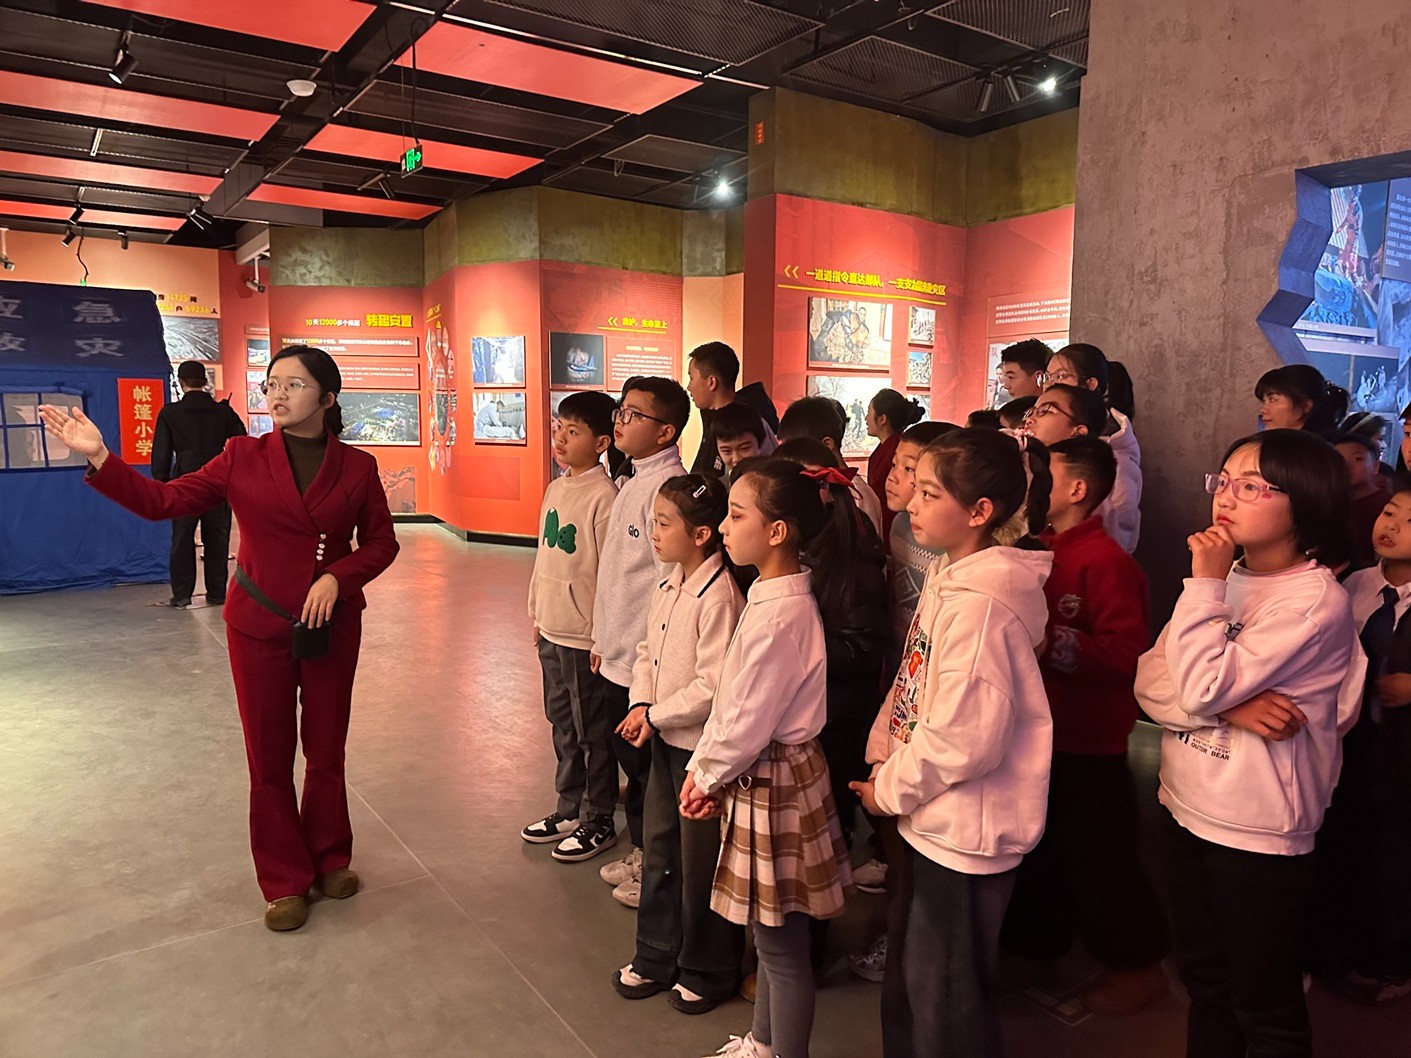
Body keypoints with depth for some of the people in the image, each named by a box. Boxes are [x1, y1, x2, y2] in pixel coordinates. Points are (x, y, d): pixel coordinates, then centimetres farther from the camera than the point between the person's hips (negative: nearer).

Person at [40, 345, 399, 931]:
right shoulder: (243, 457, -1)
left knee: (326, 749, 13)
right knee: (269, 756, 9)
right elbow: (163, 500, -4)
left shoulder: (357, 466, -2)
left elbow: (381, 542, 2)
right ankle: (285, 882, 25)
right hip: (259, 626, 0)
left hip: (332, 625, 0)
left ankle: (330, 858, 34)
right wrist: (99, 457, -16)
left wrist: (338, 577, -14)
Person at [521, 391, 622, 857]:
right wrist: (538, 614, 17)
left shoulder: (604, 496, -18)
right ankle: (569, 809, 36)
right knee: (562, 724, 20)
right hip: (553, 629, 9)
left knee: (592, 732, 7)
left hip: (585, 635, -8)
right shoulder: (555, 489, 8)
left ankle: (597, 818, 24)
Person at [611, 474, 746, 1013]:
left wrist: (655, 715, -15)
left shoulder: (719, 597, -23)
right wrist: (641, 704, -4)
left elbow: (713, 686, -25)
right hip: (664, 741, 9)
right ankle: (656, 957, 39)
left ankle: (707, 972, 31)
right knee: (658, 851, 20)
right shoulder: (668, 586, 4)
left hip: (701, 746, -8)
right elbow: (647, 651, 12)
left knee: (700, 864, 9)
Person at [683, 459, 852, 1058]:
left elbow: (749, 719, -21)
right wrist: (703, 769, 7)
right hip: (762, 775, 10)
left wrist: (709, 778, -6)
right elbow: (731, 701, 10)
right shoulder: (774, 596, 6)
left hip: (772, 782, -10)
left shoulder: (780, 613, -25)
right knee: (769, 934, 25)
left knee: (781, 945, 8)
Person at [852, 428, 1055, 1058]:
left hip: (964, 831, -9)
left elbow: (961, 738, -27)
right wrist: (882, 757, 3)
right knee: (907, 977, 25)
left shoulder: (980, 604, -26)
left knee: (945, 996, 11)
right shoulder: (949, 580, 4)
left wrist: (890, 788, -13)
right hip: (929, 818, 9)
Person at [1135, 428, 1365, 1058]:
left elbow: (1200, 688, -26)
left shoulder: (1315, 599, -18)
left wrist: (1205, 585, -20)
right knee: (1203, 984, 24)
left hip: (1257, 834, -6)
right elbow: (1150, 682, -3)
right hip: (1185, 810, 7)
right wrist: (1231, 707, -20)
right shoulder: (1224, 578, 4)